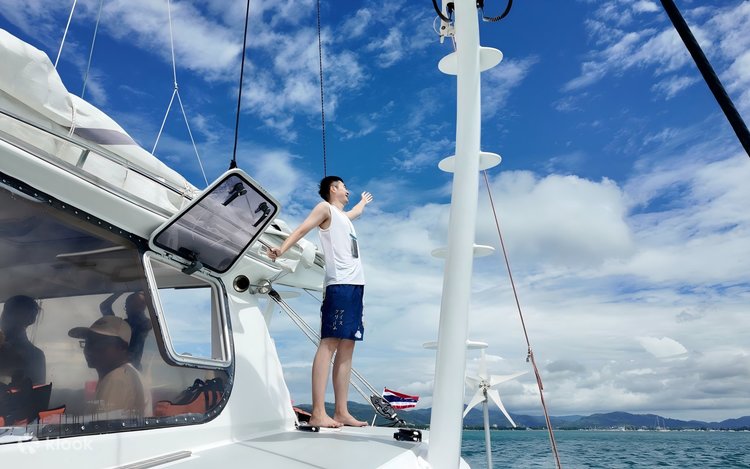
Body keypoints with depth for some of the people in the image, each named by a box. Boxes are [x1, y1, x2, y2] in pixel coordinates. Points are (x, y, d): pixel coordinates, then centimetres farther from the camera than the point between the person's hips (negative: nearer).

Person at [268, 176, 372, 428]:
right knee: (329, 344, -14)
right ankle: (318, 413, -16)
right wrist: (282, 248, -27)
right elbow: (303, 229, -10)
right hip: (339, 285, -8)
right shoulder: (325, 208, 7)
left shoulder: (343, 216, 30)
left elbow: (355, 212, 55)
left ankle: (341, 412, 4)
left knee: (346, 348, 3)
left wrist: (363, 202, 75)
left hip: (355, 285, 8)